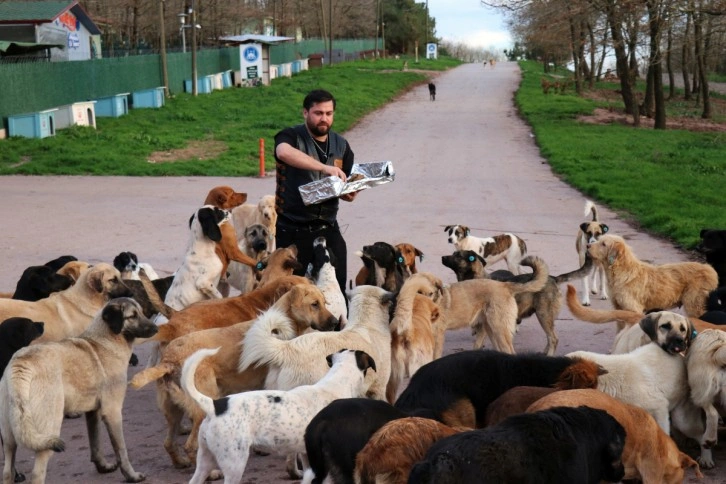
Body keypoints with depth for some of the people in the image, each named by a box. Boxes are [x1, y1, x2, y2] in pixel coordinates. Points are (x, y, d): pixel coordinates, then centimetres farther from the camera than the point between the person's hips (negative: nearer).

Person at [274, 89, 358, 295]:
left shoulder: (341, 145, 10)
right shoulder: (292, 137, -6)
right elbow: (284, 152, -31)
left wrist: (350, 193, -11)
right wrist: (326, 168, -39)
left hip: (328, 228, 4)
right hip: (293, 230, -4)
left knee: (337, 286, 3)